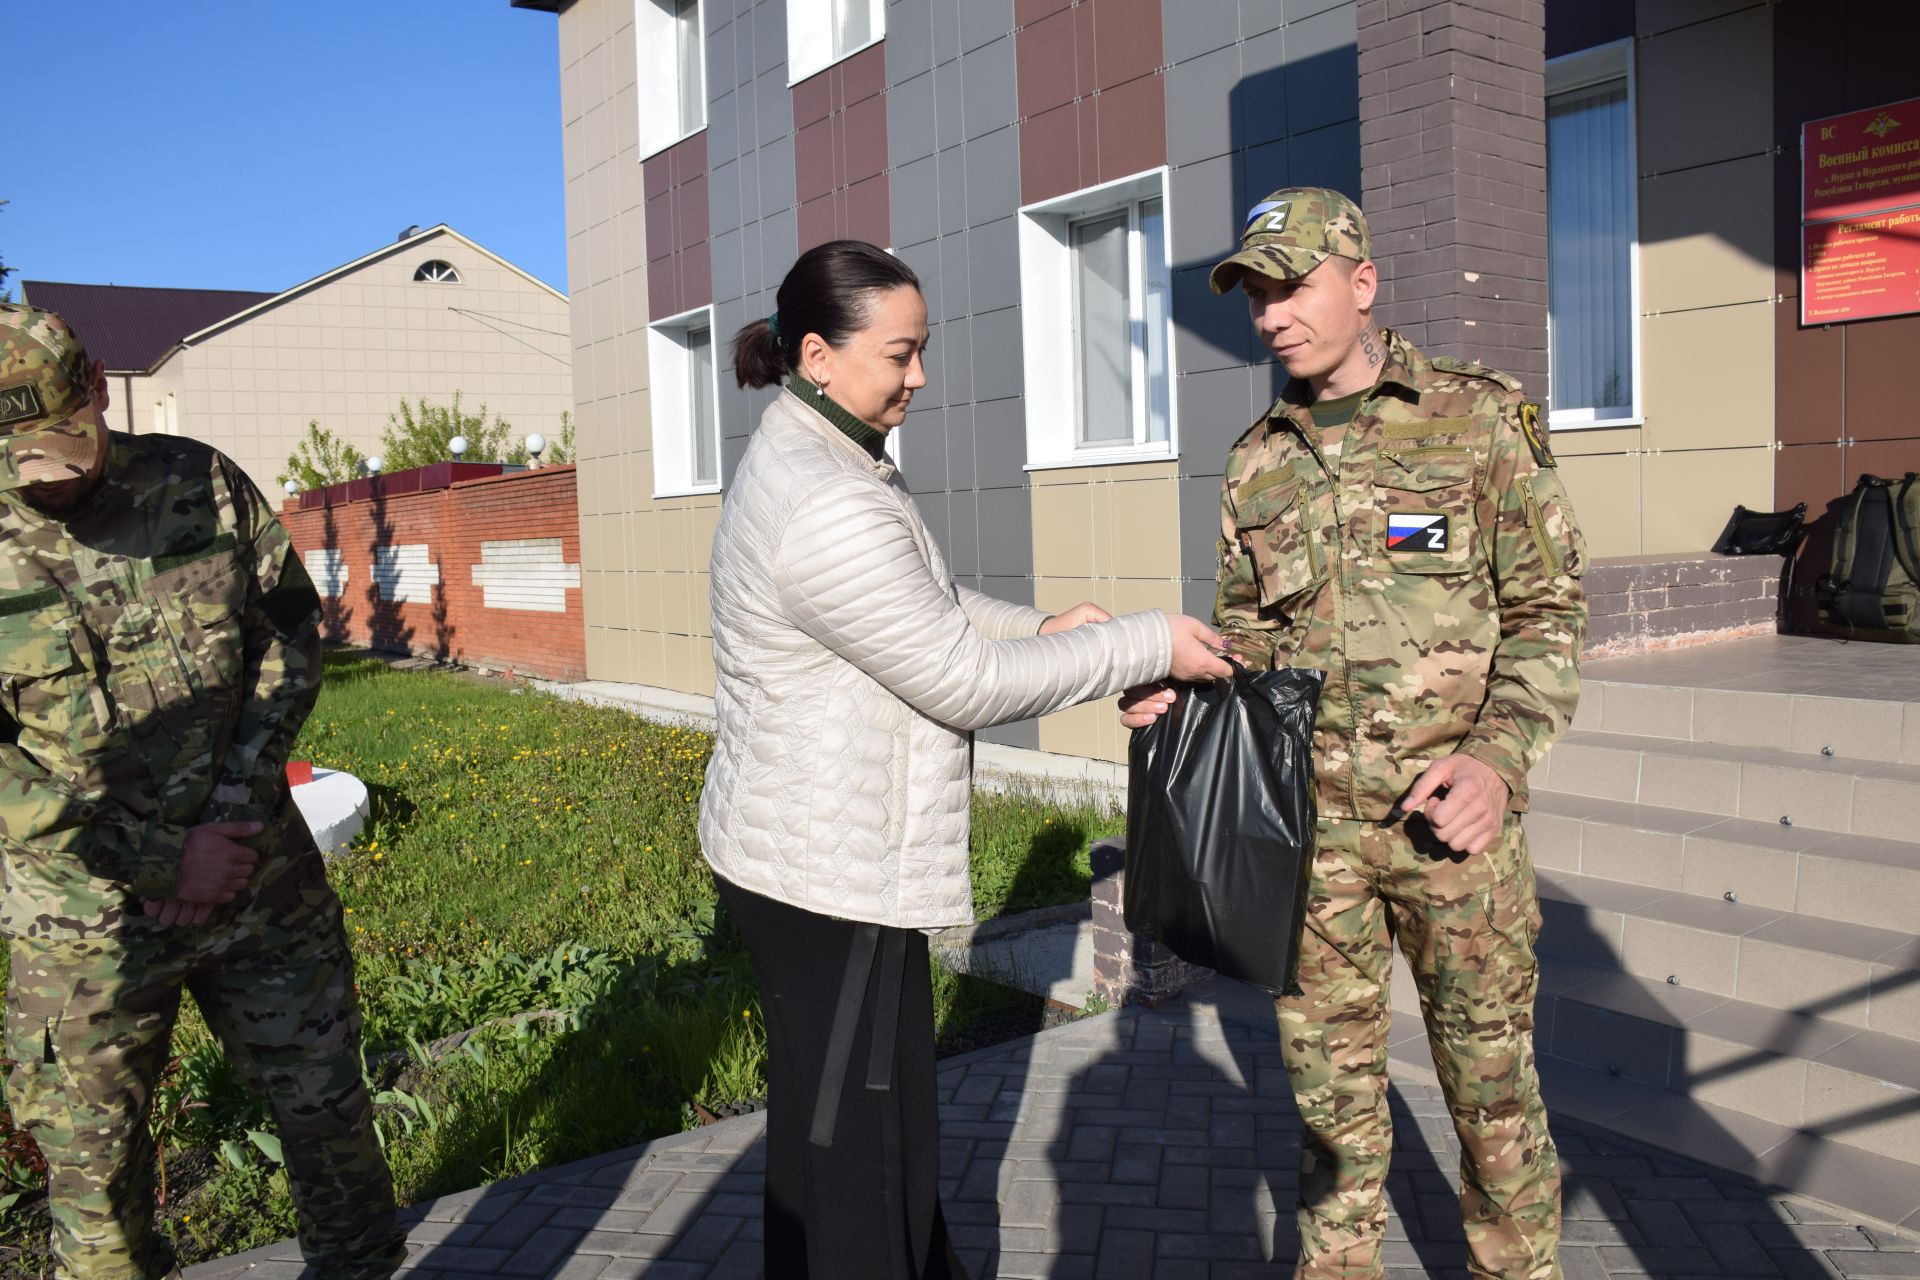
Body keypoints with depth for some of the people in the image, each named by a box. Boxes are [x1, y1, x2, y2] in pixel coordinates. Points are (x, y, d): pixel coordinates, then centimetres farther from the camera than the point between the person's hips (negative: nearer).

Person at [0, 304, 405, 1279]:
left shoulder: (202, 485, -3)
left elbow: (291, 636, 1)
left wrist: (236, 817, -10)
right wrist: (147, 868, -14)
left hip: (265, 882, 1)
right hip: (90, 918, -1)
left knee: (326, 1107, 13)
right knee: (94, 1164, 11)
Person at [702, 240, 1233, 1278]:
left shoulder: (816, 457, 9)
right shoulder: (825, 509, -26)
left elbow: (927, 606, 19)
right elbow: (963, 679, -23)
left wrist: (1038, 629, 4)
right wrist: (1145, 647, -14)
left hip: (828, 851, 11)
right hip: (826, 876, -11)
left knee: (889, 1104, 25)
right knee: (845, 1134, 5)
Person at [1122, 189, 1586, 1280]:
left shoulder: (1481, 420, -3)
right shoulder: (1258, 463, 8)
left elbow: (1547, 612, -3)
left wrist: (1501, 757, -16)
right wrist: (1177, 684, -6)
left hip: (1452, 814, -3)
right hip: (1310, 820, 3)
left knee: (1489, 1070, 10)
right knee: (1330, 1069, 14)